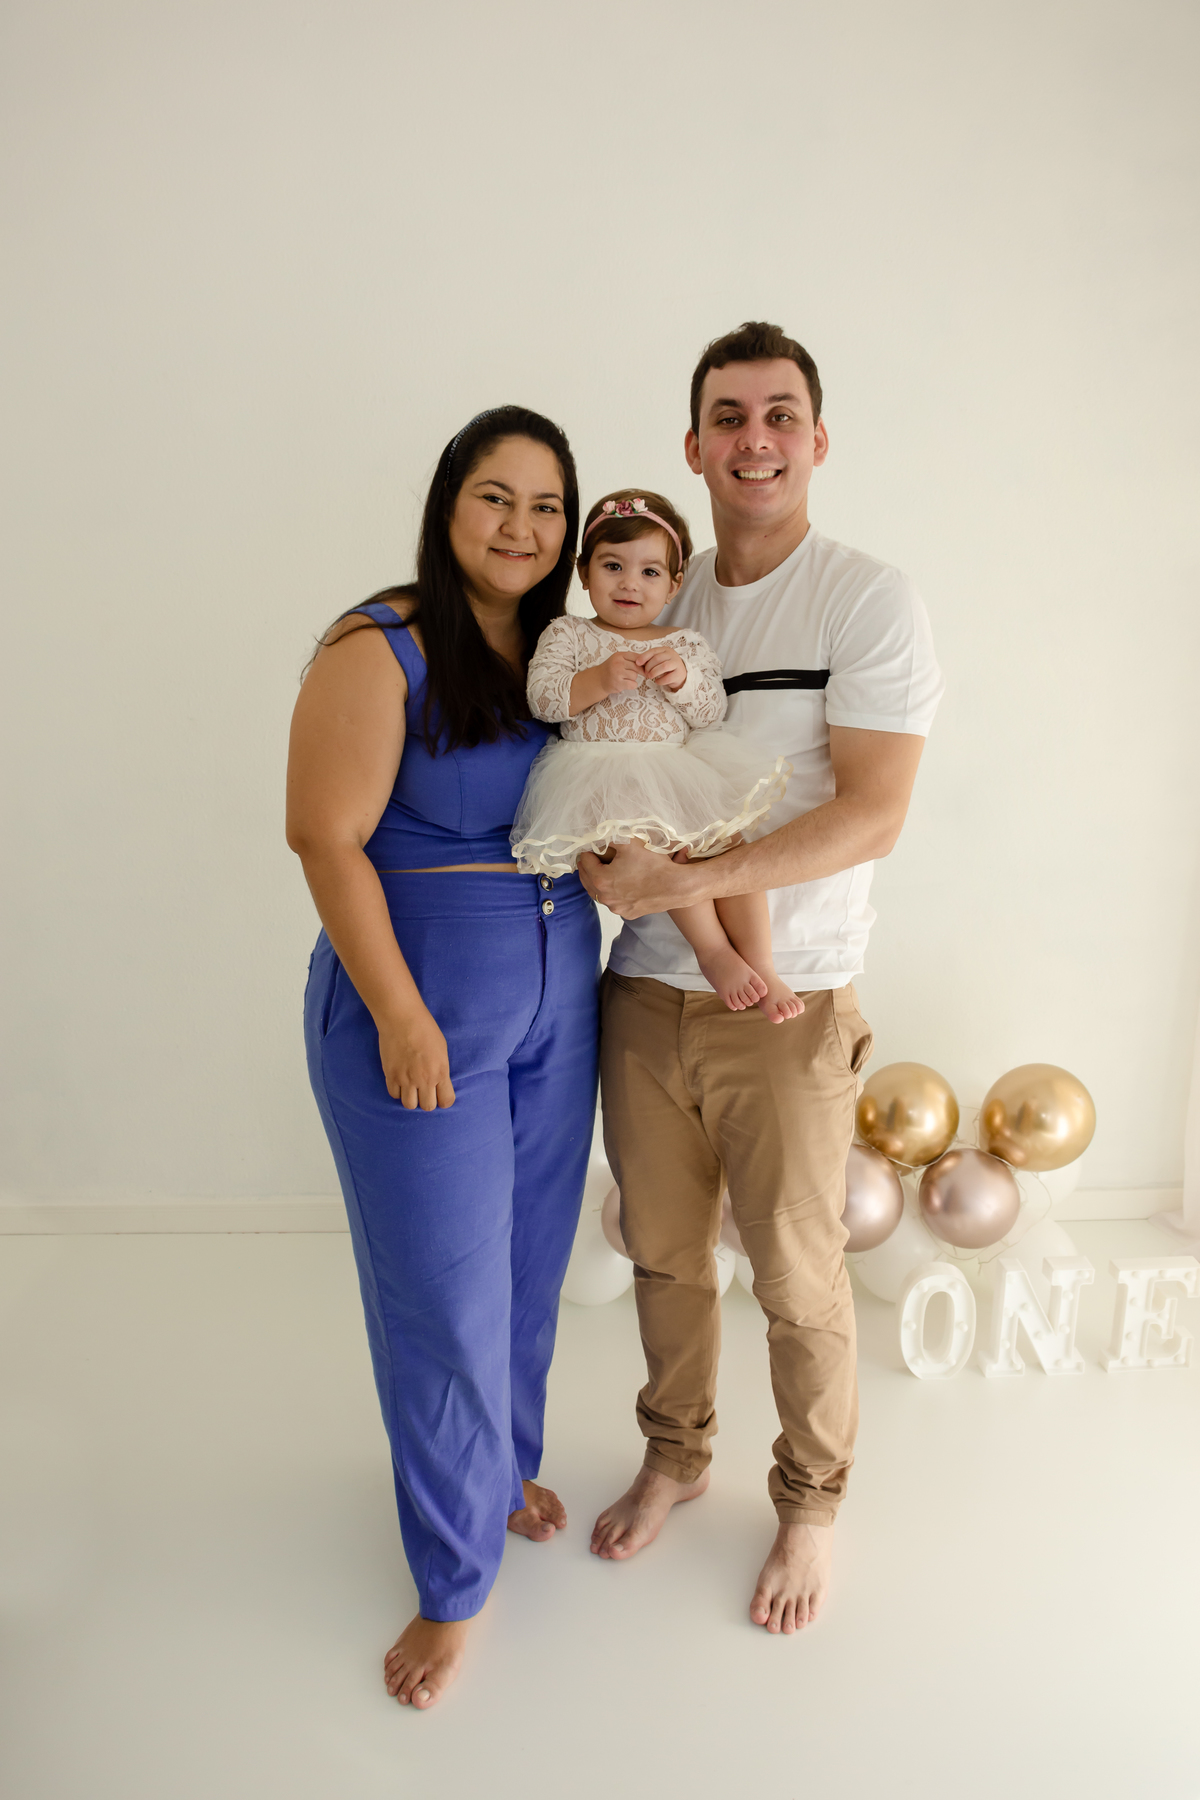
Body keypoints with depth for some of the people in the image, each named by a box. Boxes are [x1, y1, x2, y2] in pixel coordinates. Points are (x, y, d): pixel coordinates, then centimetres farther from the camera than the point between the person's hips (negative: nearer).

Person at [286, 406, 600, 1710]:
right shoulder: (381, 649, -12)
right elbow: (326, 837, -16)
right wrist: (403, 1017, -17)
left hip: (557, 1007, 6)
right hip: (422, 1013, -6)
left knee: (531, 1269, 19)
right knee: (445, 1299, 5)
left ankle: (506, 1463, 46)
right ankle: (454, 1580, 26)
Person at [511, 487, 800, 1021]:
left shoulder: (686, 644, 15)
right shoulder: (566, 634, 10)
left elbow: (711, 713, 7)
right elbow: (541, 698, -3)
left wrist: (682, 680, -12)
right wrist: (598, 681, -17)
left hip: (679, 768, 3)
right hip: (602, 773, -3)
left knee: (730, 837, -21)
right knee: (654, 835, -31)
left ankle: (759, 962, -11)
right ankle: (713, 949, -16)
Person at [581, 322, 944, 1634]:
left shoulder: (869, 603, -8)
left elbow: (871, 815, -17)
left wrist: (681, 882, -24)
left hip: (785, 1006, -4)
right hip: (644, 994, 5)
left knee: (796, 1278, 11)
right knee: (662, 1251, 19)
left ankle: (811, 1504, 37)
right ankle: (675, 1455, 44)